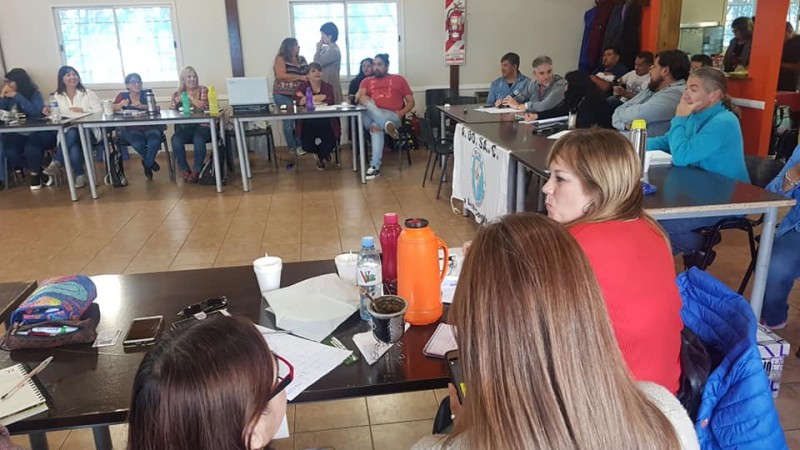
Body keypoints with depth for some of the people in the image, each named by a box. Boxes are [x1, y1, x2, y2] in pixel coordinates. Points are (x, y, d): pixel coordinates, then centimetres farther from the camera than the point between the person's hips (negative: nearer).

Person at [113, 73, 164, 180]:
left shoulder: (146, 94, 7)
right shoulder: (123, 96, 9)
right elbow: (112, 109, -2)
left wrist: (142, 106, -27)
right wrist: (121, 104, -23)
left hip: (150, 127, 0)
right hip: (131, 129, 0)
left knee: (155, 142, -31)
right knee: (138, 144, -32)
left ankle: (147, 164, 1)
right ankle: (150, 162, 2)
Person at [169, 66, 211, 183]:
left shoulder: (203, 90, 9)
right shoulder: (177, 94, 18)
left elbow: (205, 106, -6)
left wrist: (190, 96, -10)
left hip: (202, 126, -3)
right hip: (185, 128, 3)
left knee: (198, 138, -37)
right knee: (175, 139, -30)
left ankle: (196, 170, -21)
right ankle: (184, 169, -14)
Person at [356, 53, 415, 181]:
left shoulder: (398, 79, 21)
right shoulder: (367, 81, 25)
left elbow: (411, 102, 16)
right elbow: (360, 96, 5)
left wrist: (402, 112, -4)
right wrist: (360, 98, -21)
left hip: (392, 116, -2)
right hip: (369, 116, 2)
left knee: (376, 126, -37)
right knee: (365, 99, -30)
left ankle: (375, 166, -40)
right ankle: (386, 125, -50)